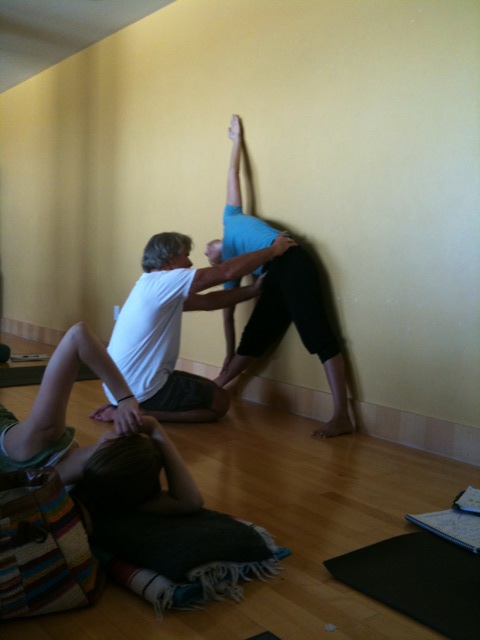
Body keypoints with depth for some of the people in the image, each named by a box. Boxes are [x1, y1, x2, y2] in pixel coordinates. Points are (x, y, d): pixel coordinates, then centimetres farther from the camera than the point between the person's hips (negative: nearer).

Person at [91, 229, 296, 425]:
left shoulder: (153, 285, 13)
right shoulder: (163, 281, -17)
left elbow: (208, 301, 13)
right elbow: (226, 272, -18)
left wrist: (257, 288, 10)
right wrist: (273, 250, -6)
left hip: (125, 382, 10)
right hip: (138, 387, -10)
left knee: (209, 389, 21)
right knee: (219, 402, 2)